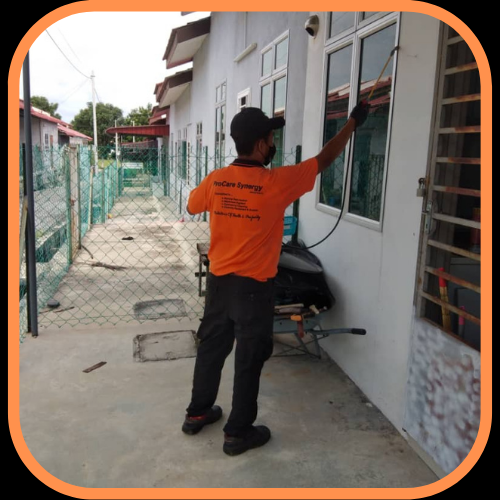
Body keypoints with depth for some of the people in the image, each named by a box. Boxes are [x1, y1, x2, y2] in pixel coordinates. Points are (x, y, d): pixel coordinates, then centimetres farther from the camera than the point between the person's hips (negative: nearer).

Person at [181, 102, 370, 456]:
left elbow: (192, 207, 16)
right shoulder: (277, 183, -18)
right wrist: (353, 123, 8)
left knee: (211, 347, 20)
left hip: (219, 280, 6)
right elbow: (324, 160, -5)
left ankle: (197, 413, 36)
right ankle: (239, 432, 21)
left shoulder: (215, 180, -5)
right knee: (249, 359, 8)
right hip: (254, 286, -5)